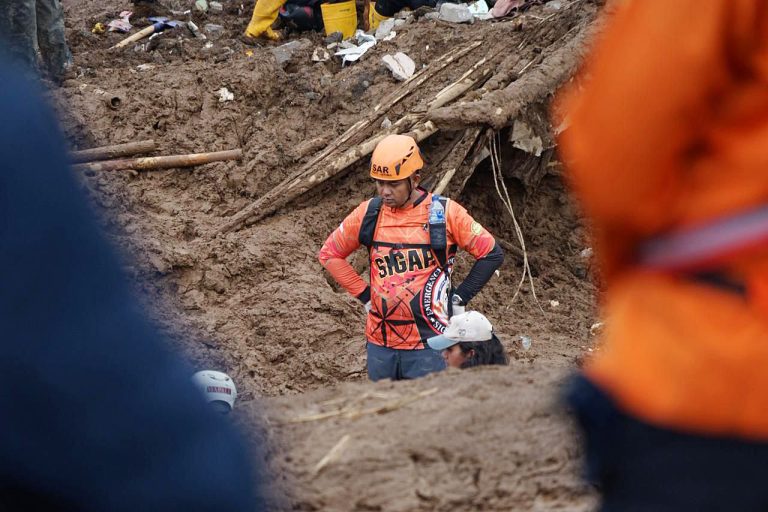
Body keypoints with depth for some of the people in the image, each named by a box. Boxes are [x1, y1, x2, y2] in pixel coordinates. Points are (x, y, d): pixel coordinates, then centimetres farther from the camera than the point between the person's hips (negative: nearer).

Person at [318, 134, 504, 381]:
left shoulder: (445, 213, -6)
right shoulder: (369, 213, 3)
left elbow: (491, 254, 2)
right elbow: (329, 253, 16)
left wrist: (459, 298, 0)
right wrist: (364, 295, 8)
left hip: (429, 344, -4)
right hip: (380, 343, 4)